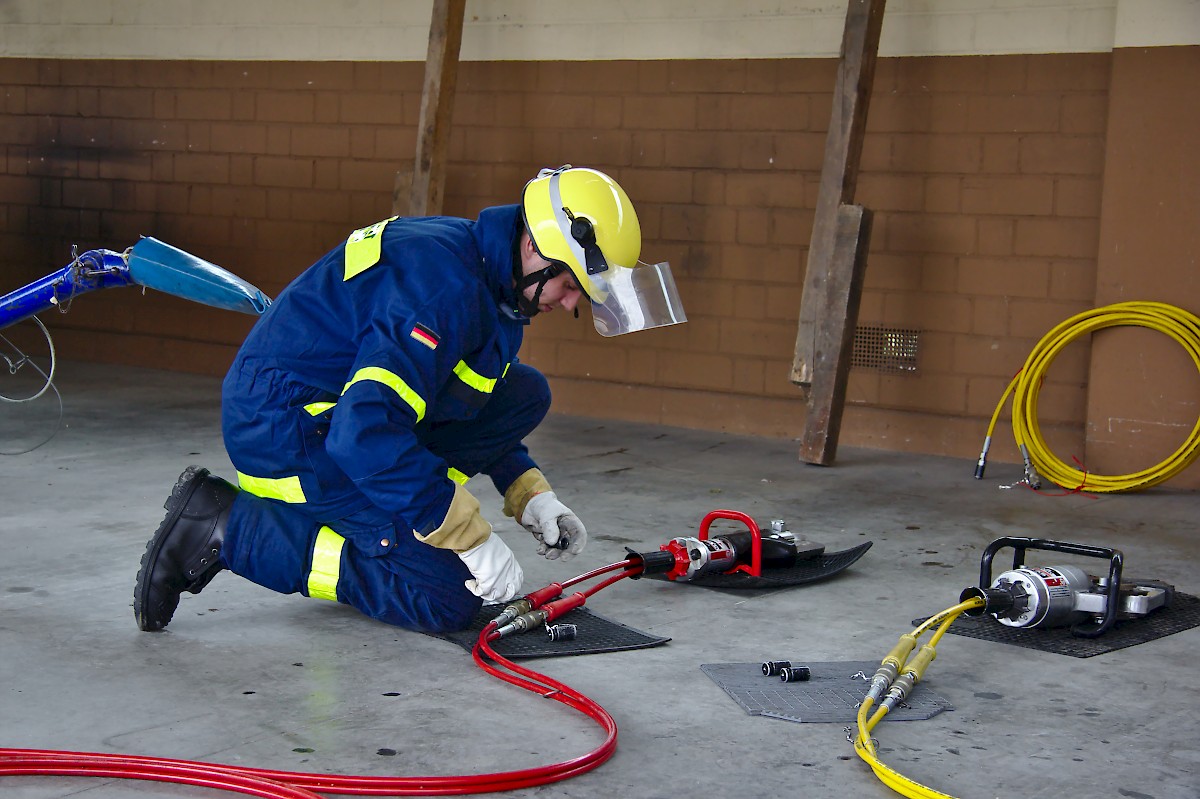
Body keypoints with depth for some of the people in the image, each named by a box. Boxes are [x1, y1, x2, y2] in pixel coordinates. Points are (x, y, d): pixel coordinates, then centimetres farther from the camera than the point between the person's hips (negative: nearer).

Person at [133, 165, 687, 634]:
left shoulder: (491, 277, 8)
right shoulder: (444, 284, -24)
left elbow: (486, 418, 24)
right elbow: (366, 431, -34)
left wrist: (531, 495, 11)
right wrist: (473, 539, -27)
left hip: (343, 405, 10)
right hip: (287, 427, -10)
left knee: (524, 393, 7)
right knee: (448, 598, -14)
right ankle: (231, 528, -9)